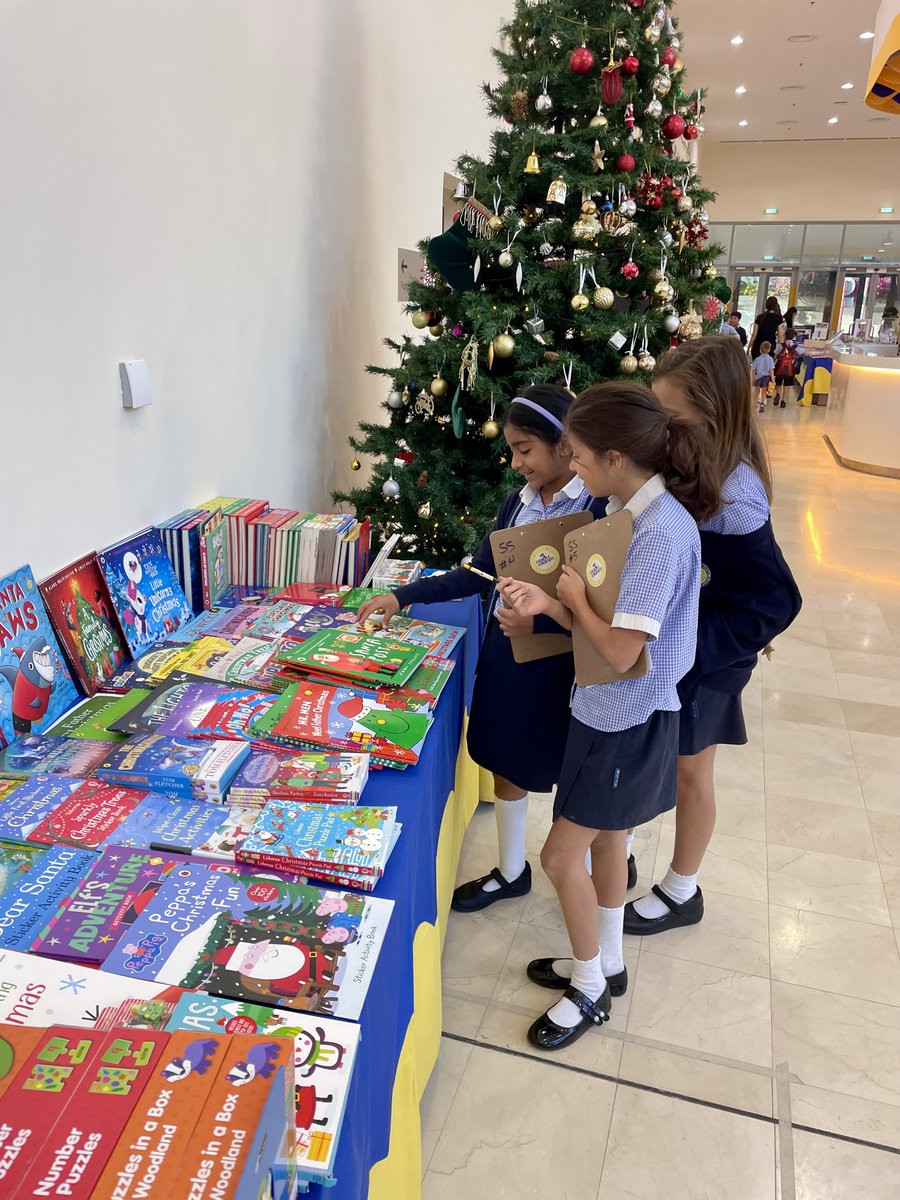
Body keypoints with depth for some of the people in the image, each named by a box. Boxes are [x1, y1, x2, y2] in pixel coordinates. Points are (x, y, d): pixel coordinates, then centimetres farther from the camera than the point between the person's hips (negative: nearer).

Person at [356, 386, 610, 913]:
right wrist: (402, 596, 4)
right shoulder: (518, 503, 2)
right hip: (504, 653, 7)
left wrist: (539, 622, -28)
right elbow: (479, 573, 8)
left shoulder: (599, 508, -17)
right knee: (506, 765, 18)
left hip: (562, 664, -6)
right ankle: (511, 872, 40)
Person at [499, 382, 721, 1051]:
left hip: (629, 721, -9)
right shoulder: (630, 513, 2)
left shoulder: (663, 532, -27)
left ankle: (590, 989, 27)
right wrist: (549, 603, -11)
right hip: (608, 711, 9)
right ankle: (605, 965, 44)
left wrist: (576, 595, -13)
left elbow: (622, 650, -28)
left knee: (561, 856, 4)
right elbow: (606, 623, 4)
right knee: (605, 843, 23)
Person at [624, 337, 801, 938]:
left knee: (688, 773, 15)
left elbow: (775, 602, -24)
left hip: (701, 659, -6)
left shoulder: (733, 499, -30)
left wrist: (692, 641, -26)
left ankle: (682, 893, 40)